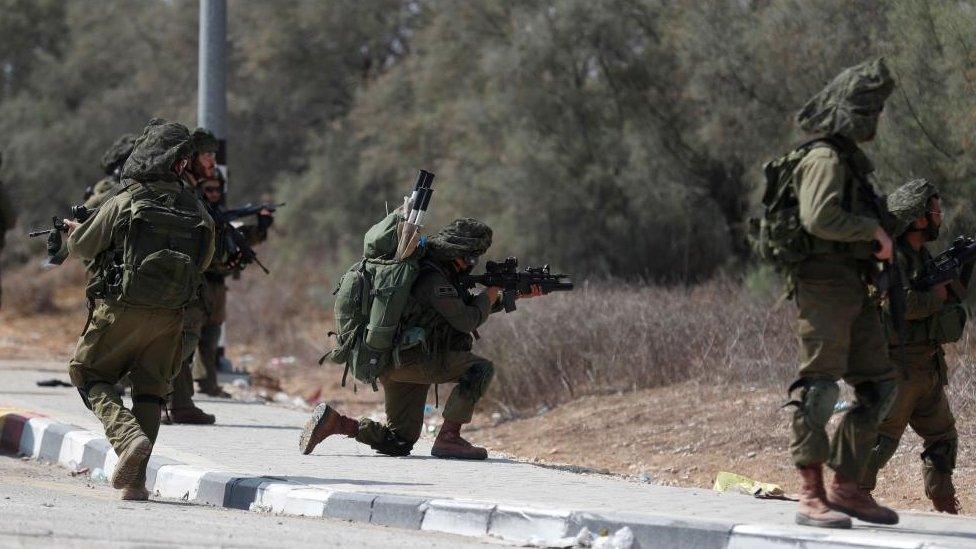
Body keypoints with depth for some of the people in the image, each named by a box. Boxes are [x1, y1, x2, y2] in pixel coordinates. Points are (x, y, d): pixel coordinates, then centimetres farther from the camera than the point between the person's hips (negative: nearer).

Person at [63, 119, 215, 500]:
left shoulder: (123, 203, -11)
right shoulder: (196, 210, 1)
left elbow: (82, 248, 2)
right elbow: (203, 261, 15)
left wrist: (74, 232, 25)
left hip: (123, 310, -4)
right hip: (170, 316, 4)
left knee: (88, 373, 12)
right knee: (150, 389, 14)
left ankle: (127, 435, -14)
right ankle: (136, 480, 7)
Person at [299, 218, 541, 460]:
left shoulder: (443, 272, 14)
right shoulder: (432, 278, -18)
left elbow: (469, 305, 23)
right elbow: (466, 320, -19)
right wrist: (490, 296, -1)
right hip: (408, 358, -10)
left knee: (400, 442, 13)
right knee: (481, 369, -17)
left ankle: (331, 421, 4)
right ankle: (448, 438, -17)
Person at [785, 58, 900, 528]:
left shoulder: (849, 159, 20)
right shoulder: (825, 159, -11)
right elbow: (818, 217, -25)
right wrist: (875, 230, -17)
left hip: (854, 291, 10)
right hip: (825, 283, -10)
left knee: (879, 386, 9)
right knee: (820, 387, -11)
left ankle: (846, 487, 13)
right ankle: (811, 496, -12)